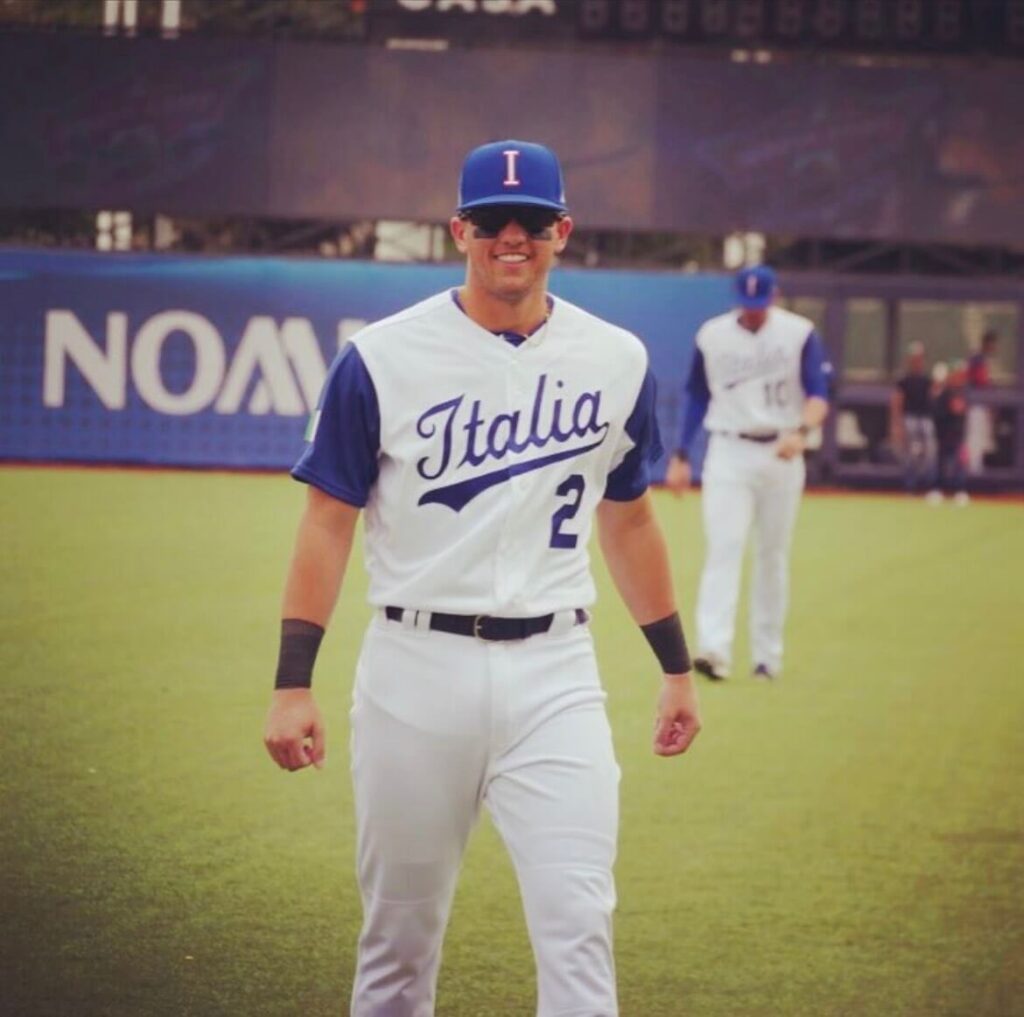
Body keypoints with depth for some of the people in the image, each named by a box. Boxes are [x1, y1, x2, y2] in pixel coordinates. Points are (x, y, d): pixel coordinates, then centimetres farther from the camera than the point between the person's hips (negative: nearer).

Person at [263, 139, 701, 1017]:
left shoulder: (616, 362, 6)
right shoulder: (382, 359, -3)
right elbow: (328, 524, -1)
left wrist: (677, 668, 19)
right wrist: (292, 685, -7)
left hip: (554, 671, 1)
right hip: (418, 668, -1)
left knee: (578, 921, -10)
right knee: (399, 933, 7)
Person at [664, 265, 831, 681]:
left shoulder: (800, 335, -4)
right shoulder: (711, 336, 2)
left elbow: (818, 394, -11)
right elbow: (696, 397, 11)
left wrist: (801, 431, -31)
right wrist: (680, 457, 9)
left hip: (781, 455, 0)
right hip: (728, 452, 0)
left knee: (773, 554, 7)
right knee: (723, 547, -13)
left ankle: (768, 654, 16)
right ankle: (714, 650, -24)